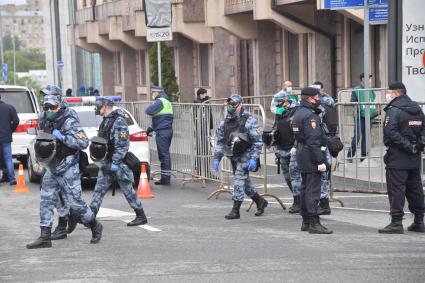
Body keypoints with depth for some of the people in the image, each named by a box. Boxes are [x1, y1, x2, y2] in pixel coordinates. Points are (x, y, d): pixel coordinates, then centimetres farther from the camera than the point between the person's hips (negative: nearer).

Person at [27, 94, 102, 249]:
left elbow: (83, 143, -24)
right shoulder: (48, 122, 8)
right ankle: (45, 237, 1)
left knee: (76, 203, 0)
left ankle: (95, 227, 21)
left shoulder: (69, 122, -15)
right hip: (51, 169, 7)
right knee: (46, 201, 0)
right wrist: (40, 144, 5)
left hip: (68, 170, -7)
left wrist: (61, 137, -25)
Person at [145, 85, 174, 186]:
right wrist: (150, 128, 25)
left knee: (163, 155, -8)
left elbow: (149, 111, -22)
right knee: (165, 154, 13)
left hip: (162, 131, -10)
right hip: (168, 130, 10)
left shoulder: (160, 101, -10)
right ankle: (166, 178, 18)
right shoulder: (167, 102, 21)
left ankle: (165, 178, -7)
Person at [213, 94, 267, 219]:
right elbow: (220, 142, 12)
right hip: (233, 156, 7)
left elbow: (257, 142, -13)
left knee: (239, 181, -11)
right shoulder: (225, 122, 6)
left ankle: (235, 211, -6)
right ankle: (260, 202, 33)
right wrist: (217, 158, 7)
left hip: (245, 155, -7)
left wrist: (253, 159, -20)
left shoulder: (249, 120, -13)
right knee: (245, 181, 15)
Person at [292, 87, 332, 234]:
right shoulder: (310, 116, -17)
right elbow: (313, 141, -22)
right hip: (311, 157, -10)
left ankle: (306, 222, 21)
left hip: (302, 156, 10)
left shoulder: (299, 114, 14)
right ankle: (314, 223, -9)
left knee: (306, 188, 14)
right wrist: (320, 161, -22)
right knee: (313, 190, -9)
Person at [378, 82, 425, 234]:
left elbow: (391, 132, -22)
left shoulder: (393, 110, -11)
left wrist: (407, 146, -19)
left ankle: (396, 222, -7)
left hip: (397, 157, -7)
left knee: (396, 189, -5)